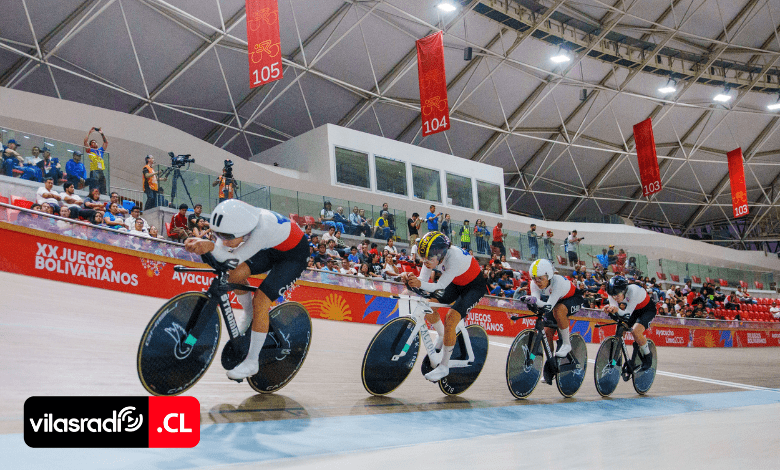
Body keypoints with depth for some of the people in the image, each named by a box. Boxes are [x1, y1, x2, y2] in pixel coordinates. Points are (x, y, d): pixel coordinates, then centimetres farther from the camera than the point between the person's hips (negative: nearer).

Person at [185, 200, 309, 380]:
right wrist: (199, 244, -33)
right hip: (272, 248, 7)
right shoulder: (236, 220, -22)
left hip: (294, 255, -7)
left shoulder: (263, 227, -41)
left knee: (260, 300, -17)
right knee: (234, 275, -12)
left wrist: (211, 246, -55)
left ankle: (252, 362, -3)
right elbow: (222, 252, -14)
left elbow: (234, 260, -39)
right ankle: (251, 316, 17)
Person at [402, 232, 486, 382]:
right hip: (456, 284, 7)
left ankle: (444, 367, -9)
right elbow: (423, 280, -20)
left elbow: (441, 286, -38)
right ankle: (442, 336, 21)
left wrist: (420, 284, -55)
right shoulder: (432, 255, -19)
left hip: (475, 286, -7)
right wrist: (410, 279, -42)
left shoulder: (455, 257, -38)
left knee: (450, 320, -22)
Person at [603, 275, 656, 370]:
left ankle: (648, 356, -4)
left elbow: (628, 314, -38)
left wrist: (617, 310, -57)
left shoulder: (634, 291, -38)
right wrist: (609, 309, -45)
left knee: (635, 331, -26)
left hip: (648, 309, -6)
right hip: (634, 310, 6)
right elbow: (615, 312, -23)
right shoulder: (613, 295, -22)